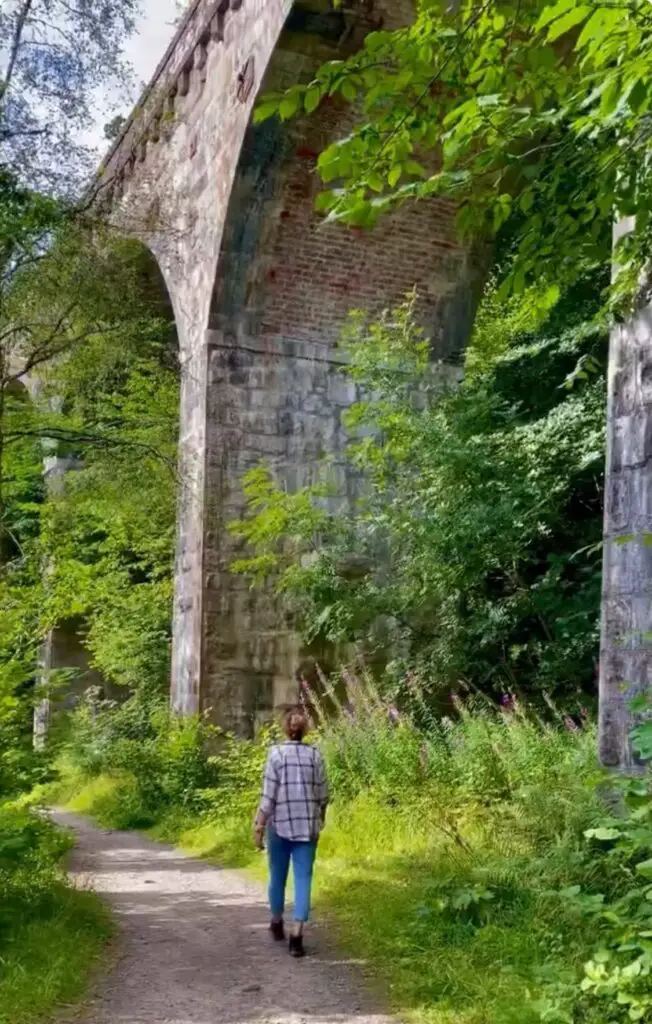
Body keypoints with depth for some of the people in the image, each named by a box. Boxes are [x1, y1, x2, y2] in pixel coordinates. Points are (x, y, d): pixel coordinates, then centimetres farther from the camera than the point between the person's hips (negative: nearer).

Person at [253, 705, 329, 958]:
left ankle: (277, 923, 36)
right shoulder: (314, 754, 0)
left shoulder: (276, 753, -7)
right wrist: (319, 820, 20)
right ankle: (297, 935, -10)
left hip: (280, 825, -1)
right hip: (307, 826, 1)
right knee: (303, 879, 1)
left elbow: (269, 795, -10)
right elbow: (323, 794, 4)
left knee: (278, 876, 16)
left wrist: (259, 826, -5)